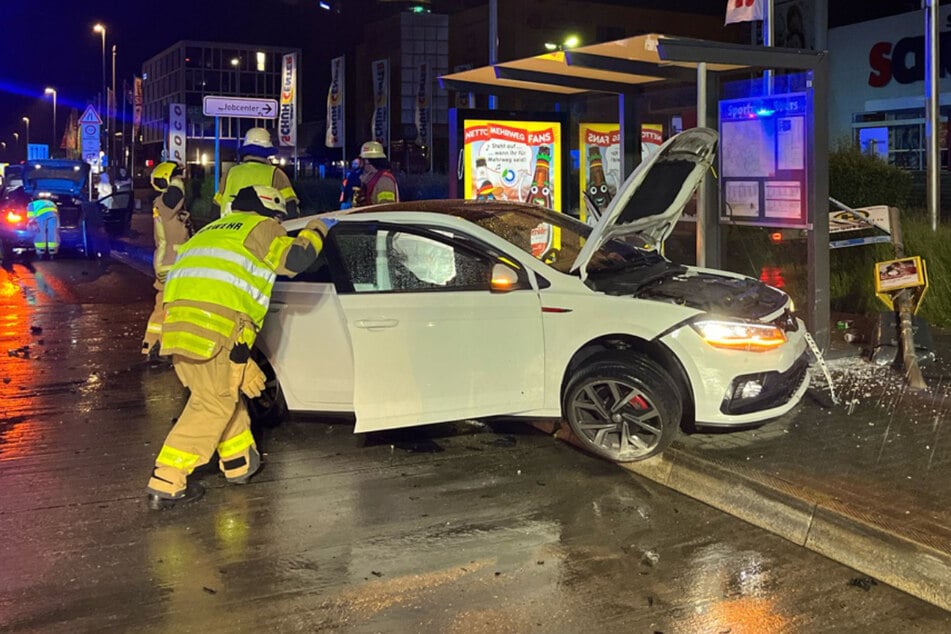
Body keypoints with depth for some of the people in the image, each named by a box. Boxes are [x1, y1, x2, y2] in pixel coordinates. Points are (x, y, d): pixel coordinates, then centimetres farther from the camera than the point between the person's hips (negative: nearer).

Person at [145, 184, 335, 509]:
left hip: (177, 322, 8)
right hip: (216, 325, -8)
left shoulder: (212, 231, 37)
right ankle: (166, 483, -6)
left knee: (225, 392, 21)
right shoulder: (260, 228, 13)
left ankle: (239, 462, 29)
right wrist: (315, 230, 20)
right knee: (214, 403, -3)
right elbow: (295, 258, 0)